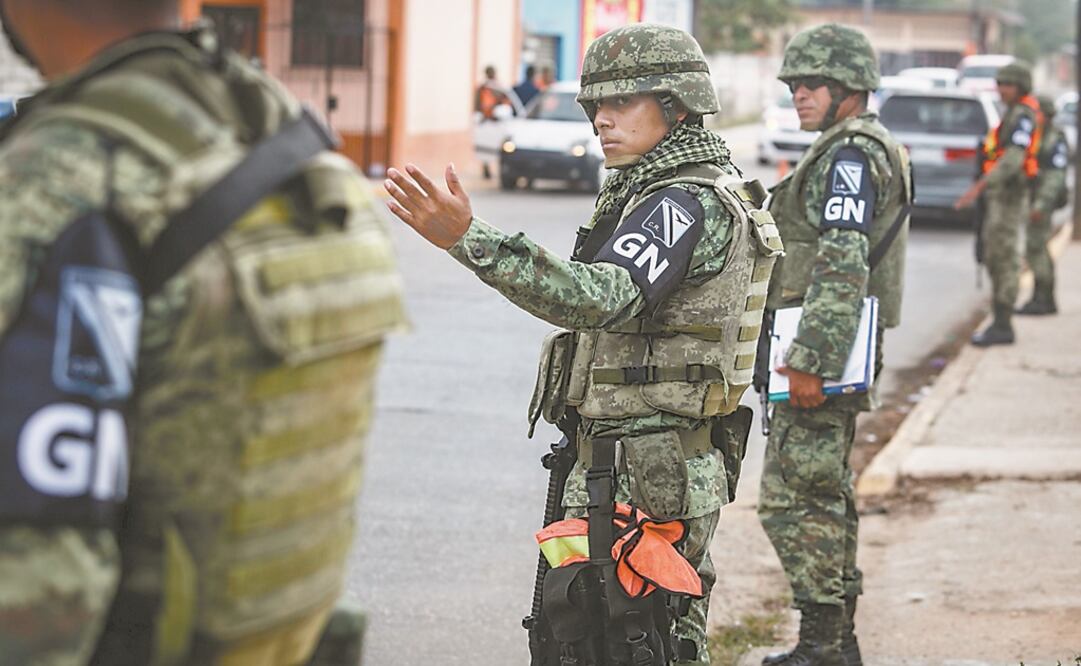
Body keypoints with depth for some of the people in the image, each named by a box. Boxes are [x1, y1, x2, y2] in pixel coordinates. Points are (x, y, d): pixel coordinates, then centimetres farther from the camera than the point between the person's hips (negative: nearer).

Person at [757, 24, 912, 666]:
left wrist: (809, 363, -26)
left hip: (822, 351, -11)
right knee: (827, 495, 15)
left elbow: (842, 267, -24)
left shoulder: (850, 155, -15)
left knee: (794, 498, -9)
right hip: (839, 355, 11)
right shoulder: (870, 150, 19)